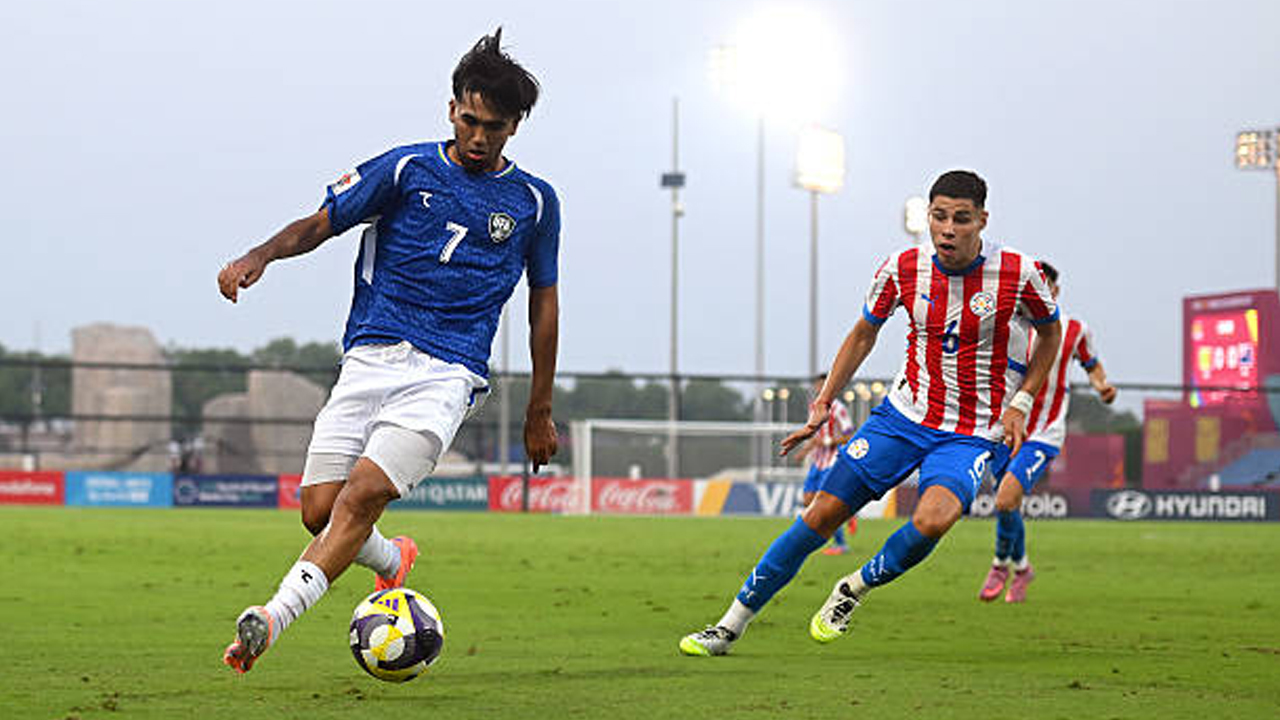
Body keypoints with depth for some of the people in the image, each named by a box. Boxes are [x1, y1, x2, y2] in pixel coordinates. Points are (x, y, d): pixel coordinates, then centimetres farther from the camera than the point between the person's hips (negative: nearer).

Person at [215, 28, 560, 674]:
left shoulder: (533, 202, 10)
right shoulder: (408, 170, 8)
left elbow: (543, 303, 19)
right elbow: (320, 224, 7)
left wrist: (539, 413, 20)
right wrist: (262, 254, -15)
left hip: (447, 373, -2)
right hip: (371, 358, 2)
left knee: (364, 493, -23)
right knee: (319, 510, -7)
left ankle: (273, 619, -31)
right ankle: (392, 561, 26)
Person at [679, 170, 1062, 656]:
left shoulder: (1018, 273, -12)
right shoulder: (904, 269, -5)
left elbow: (1050, 332, 7)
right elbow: (864, 333, 12)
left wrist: (1020, 403, -2)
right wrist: (824, 404, 8)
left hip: (970, 434, -2)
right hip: (903, 415, 3)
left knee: (932, 521, -31)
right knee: (822, 515, -5)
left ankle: (853, 590, -2)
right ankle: (731, 625, 7)